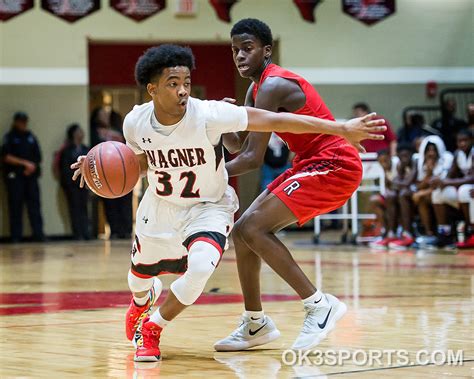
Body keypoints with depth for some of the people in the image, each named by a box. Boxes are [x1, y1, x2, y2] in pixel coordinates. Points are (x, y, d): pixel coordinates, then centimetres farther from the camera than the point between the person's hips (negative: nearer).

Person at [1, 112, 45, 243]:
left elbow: (37, 157, 14)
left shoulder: (31, 137, 15)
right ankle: (16, 236, -1)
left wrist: (33, 166, -6)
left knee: (34, 205, -1)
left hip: (31, 175, 4)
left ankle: (38, 234, 0)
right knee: (15, 207, -3)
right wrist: (25, 163, -10)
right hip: (14, 177, -3)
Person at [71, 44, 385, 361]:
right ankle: (142, 299, 66)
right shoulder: (136, 123, -19)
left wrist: (341, 128, -32)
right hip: (160, 205, 4)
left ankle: (151, 329, -3)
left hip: (208, 208, -3)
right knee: (140, 272, 23)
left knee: (200, 269, -31)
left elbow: (274, 120, -31)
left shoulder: (208, 115, -32)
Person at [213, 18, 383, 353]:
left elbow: (254, 158, -22)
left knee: (252, 228, -18)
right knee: (243, 231, 8)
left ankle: (319, 305, -15)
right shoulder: (258, 87, 13)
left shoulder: (272, 86, -18)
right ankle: (255, 325, 16)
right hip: (313, 166, 10)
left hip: (334, 167, -10)